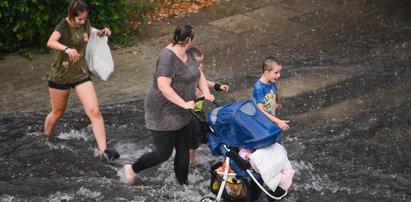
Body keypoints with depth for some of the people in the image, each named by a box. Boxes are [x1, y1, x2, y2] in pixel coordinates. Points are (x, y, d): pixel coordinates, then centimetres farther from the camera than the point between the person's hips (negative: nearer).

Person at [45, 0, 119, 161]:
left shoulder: (85, 23, -4)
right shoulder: (63, 26, -21)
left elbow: (90, 32, 21)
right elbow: (51, 42, -42)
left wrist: (102, 33, -2)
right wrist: (67, 49, -61)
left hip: (81, 74, 4)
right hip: (60, 76, -4)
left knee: (94, 112, -11)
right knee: (57, 112, 15)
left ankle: (104, 150, -12)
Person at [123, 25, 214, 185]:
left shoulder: (187, 53, 5)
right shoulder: (168, 56, -24)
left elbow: (199, 74, 13)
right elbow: (163, 87, -31)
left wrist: (206, 93, -4)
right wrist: (184, 103, -31)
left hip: (181, 114, 9)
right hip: (163, 114, -9)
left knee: (183, 151, 13)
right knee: (163, 153, 1)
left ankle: (183, 184, 27)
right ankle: (132, 169, 22)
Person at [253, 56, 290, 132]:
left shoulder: (272, 83, -8)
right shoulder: (258, 88, -31)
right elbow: (260, 111, -35)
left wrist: (278, 103, 37)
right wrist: (278, 121, -40)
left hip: (271, 117, 7)